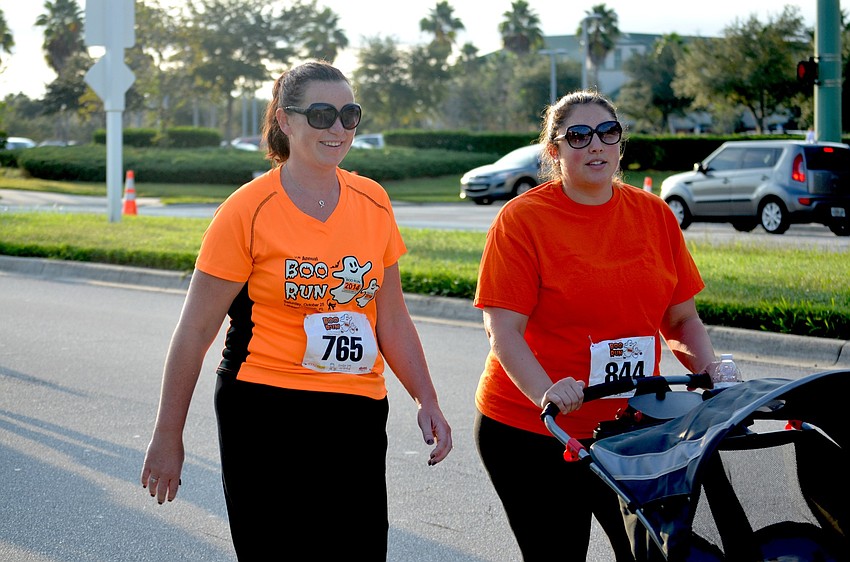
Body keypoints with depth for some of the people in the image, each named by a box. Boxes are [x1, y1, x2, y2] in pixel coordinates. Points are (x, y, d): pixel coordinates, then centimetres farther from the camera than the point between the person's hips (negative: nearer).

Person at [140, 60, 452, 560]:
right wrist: (168, 438, -3)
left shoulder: (373, 204, 6)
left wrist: (427, 400, 7)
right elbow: (195, 331, -4)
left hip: (358, 419, 4)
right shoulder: (249, 210, -7)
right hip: (266, 415, -4)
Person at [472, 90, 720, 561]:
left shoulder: (655, 214, 6)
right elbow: (503, 330, -15)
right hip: (532, 432, -4)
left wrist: (711, 373, -5)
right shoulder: (522, 219, -8)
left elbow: (681, 317, 12)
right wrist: (545, 393, -30)